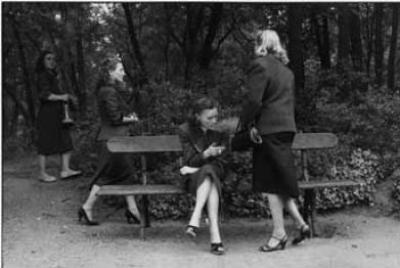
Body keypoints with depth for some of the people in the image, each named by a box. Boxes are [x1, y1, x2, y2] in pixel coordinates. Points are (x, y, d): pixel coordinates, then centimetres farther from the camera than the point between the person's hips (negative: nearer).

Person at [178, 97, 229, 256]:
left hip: (215, 173, 2)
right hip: (193, 177, -2)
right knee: (209, 178, -37)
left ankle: (195, 219, -47)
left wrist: (196, 169, -12)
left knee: (209, 172, -36)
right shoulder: (185, 130, -2)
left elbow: (219, 163, -1)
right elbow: (191, 161, -8)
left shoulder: (220, 131, 3)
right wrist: (206, 154, -29)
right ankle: (215, 235, -50)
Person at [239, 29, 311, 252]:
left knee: (271, 184, -1)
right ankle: (300, 223, 11)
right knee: (280, 181, 16)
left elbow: (254, 100, -17)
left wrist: (247, 123, -5)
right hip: (287, 128, 8)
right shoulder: (287, 70, 17)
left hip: (269, 130, -8)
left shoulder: (259, 66, -9)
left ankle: (280, 233, 4)